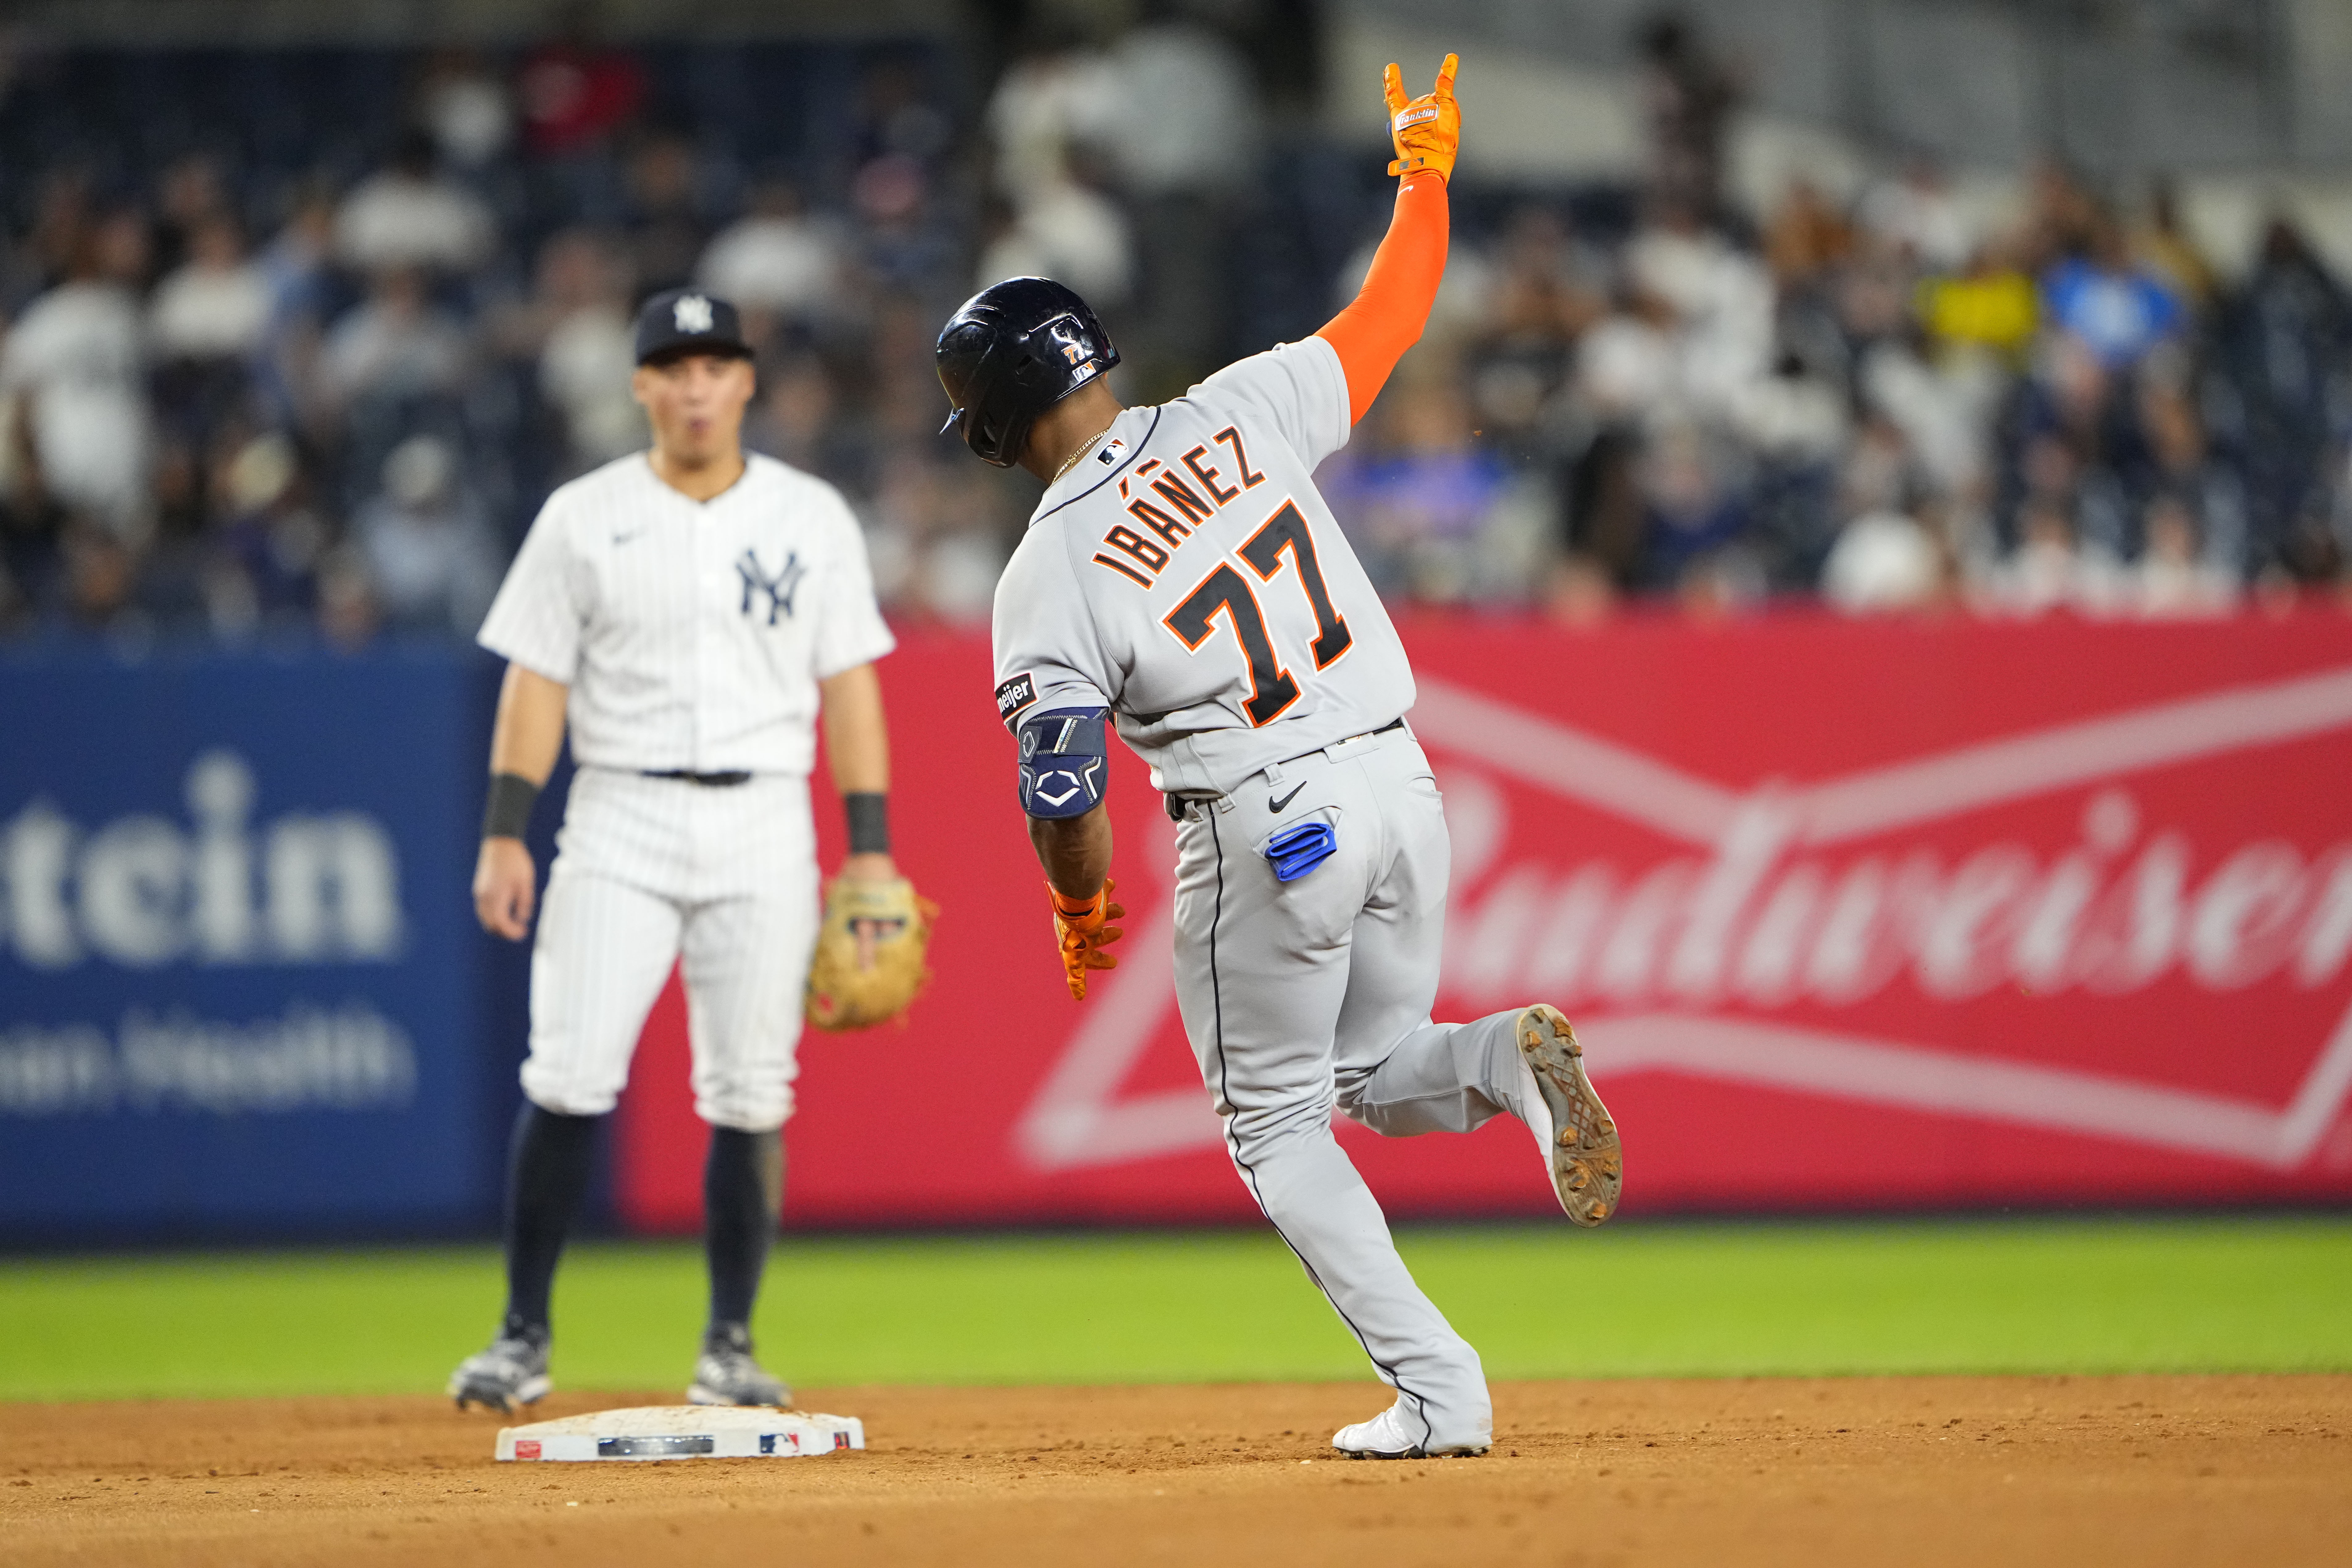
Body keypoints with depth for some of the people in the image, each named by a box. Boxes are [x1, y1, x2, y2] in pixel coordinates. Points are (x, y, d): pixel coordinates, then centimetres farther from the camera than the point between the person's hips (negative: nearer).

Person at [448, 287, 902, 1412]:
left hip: (764, 828, 1)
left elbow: (850, 683, 7)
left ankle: (730, 1348, 10)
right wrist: (504, 833, -6)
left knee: (750, 1096, -1)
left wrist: (871, 850, 1)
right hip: (620, 819, -1)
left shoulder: (811, 518, 7)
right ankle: (523, 1336, -2)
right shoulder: (583, 518, 4)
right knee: (570, 1077, -10)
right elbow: (537, 680, 4)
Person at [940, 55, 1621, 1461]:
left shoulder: (1048, 580, -11)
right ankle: (1502, 1059, -11)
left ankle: (1437, 1390, 0)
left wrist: (1085, 914, 12)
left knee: (1276, 1120, 14)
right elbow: (1389, 323, 11)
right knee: (1370, 1075, 25)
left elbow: (1066, 801, -8)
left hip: (1264, 830, -5)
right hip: (1399, 783, 5)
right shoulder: (1238, 417, -1)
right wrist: (1425, 173, 27)